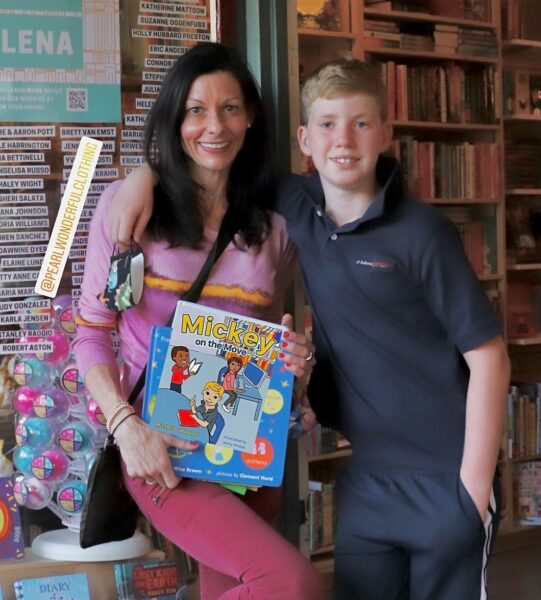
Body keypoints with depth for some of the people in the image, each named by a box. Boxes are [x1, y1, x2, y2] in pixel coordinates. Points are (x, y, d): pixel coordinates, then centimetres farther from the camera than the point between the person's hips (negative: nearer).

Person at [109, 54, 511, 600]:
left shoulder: (421, 231, -13)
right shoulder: (297, 206, 1)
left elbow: (488, 357, -12)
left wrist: (474, 487, -14)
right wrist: (145, 176, -3)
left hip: (446, 479, -5)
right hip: (366, 477, 5)